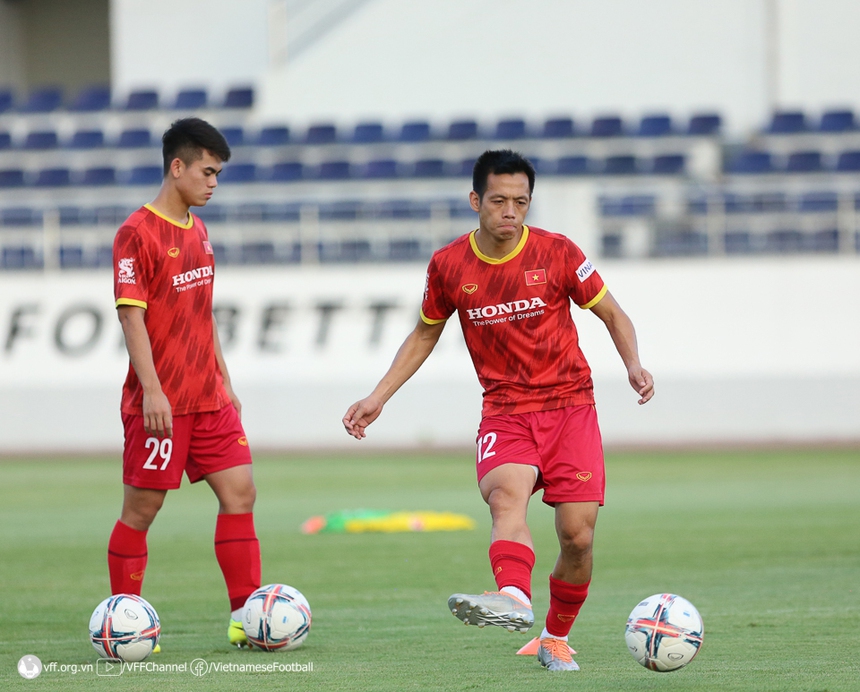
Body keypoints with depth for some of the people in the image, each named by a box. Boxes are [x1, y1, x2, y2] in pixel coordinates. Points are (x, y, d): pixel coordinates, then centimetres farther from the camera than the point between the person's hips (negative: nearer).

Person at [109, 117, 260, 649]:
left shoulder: (198, 231, 14)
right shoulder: (137, 233, -11)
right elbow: (132, 315, -16)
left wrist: (225, 381, 21)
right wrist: (151, 391, -22)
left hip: (208, 398, 8)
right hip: (160, 401, -8)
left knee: (240, 492, 0)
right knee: (142, 507, -1)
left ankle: (245, 618, 3)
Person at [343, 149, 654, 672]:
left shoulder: (557, 253, -4)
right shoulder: (448, 266, 1)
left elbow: (613, 314, 6)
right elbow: (425, 335, 18)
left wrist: (634, 365, -13)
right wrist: (379, 397, 13)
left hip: (570, 405, 0)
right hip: (505, 412, 0)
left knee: (577, 535, -9)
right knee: (505, 492, -31)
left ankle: (557, 638, 16)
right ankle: (514, 598, -56)